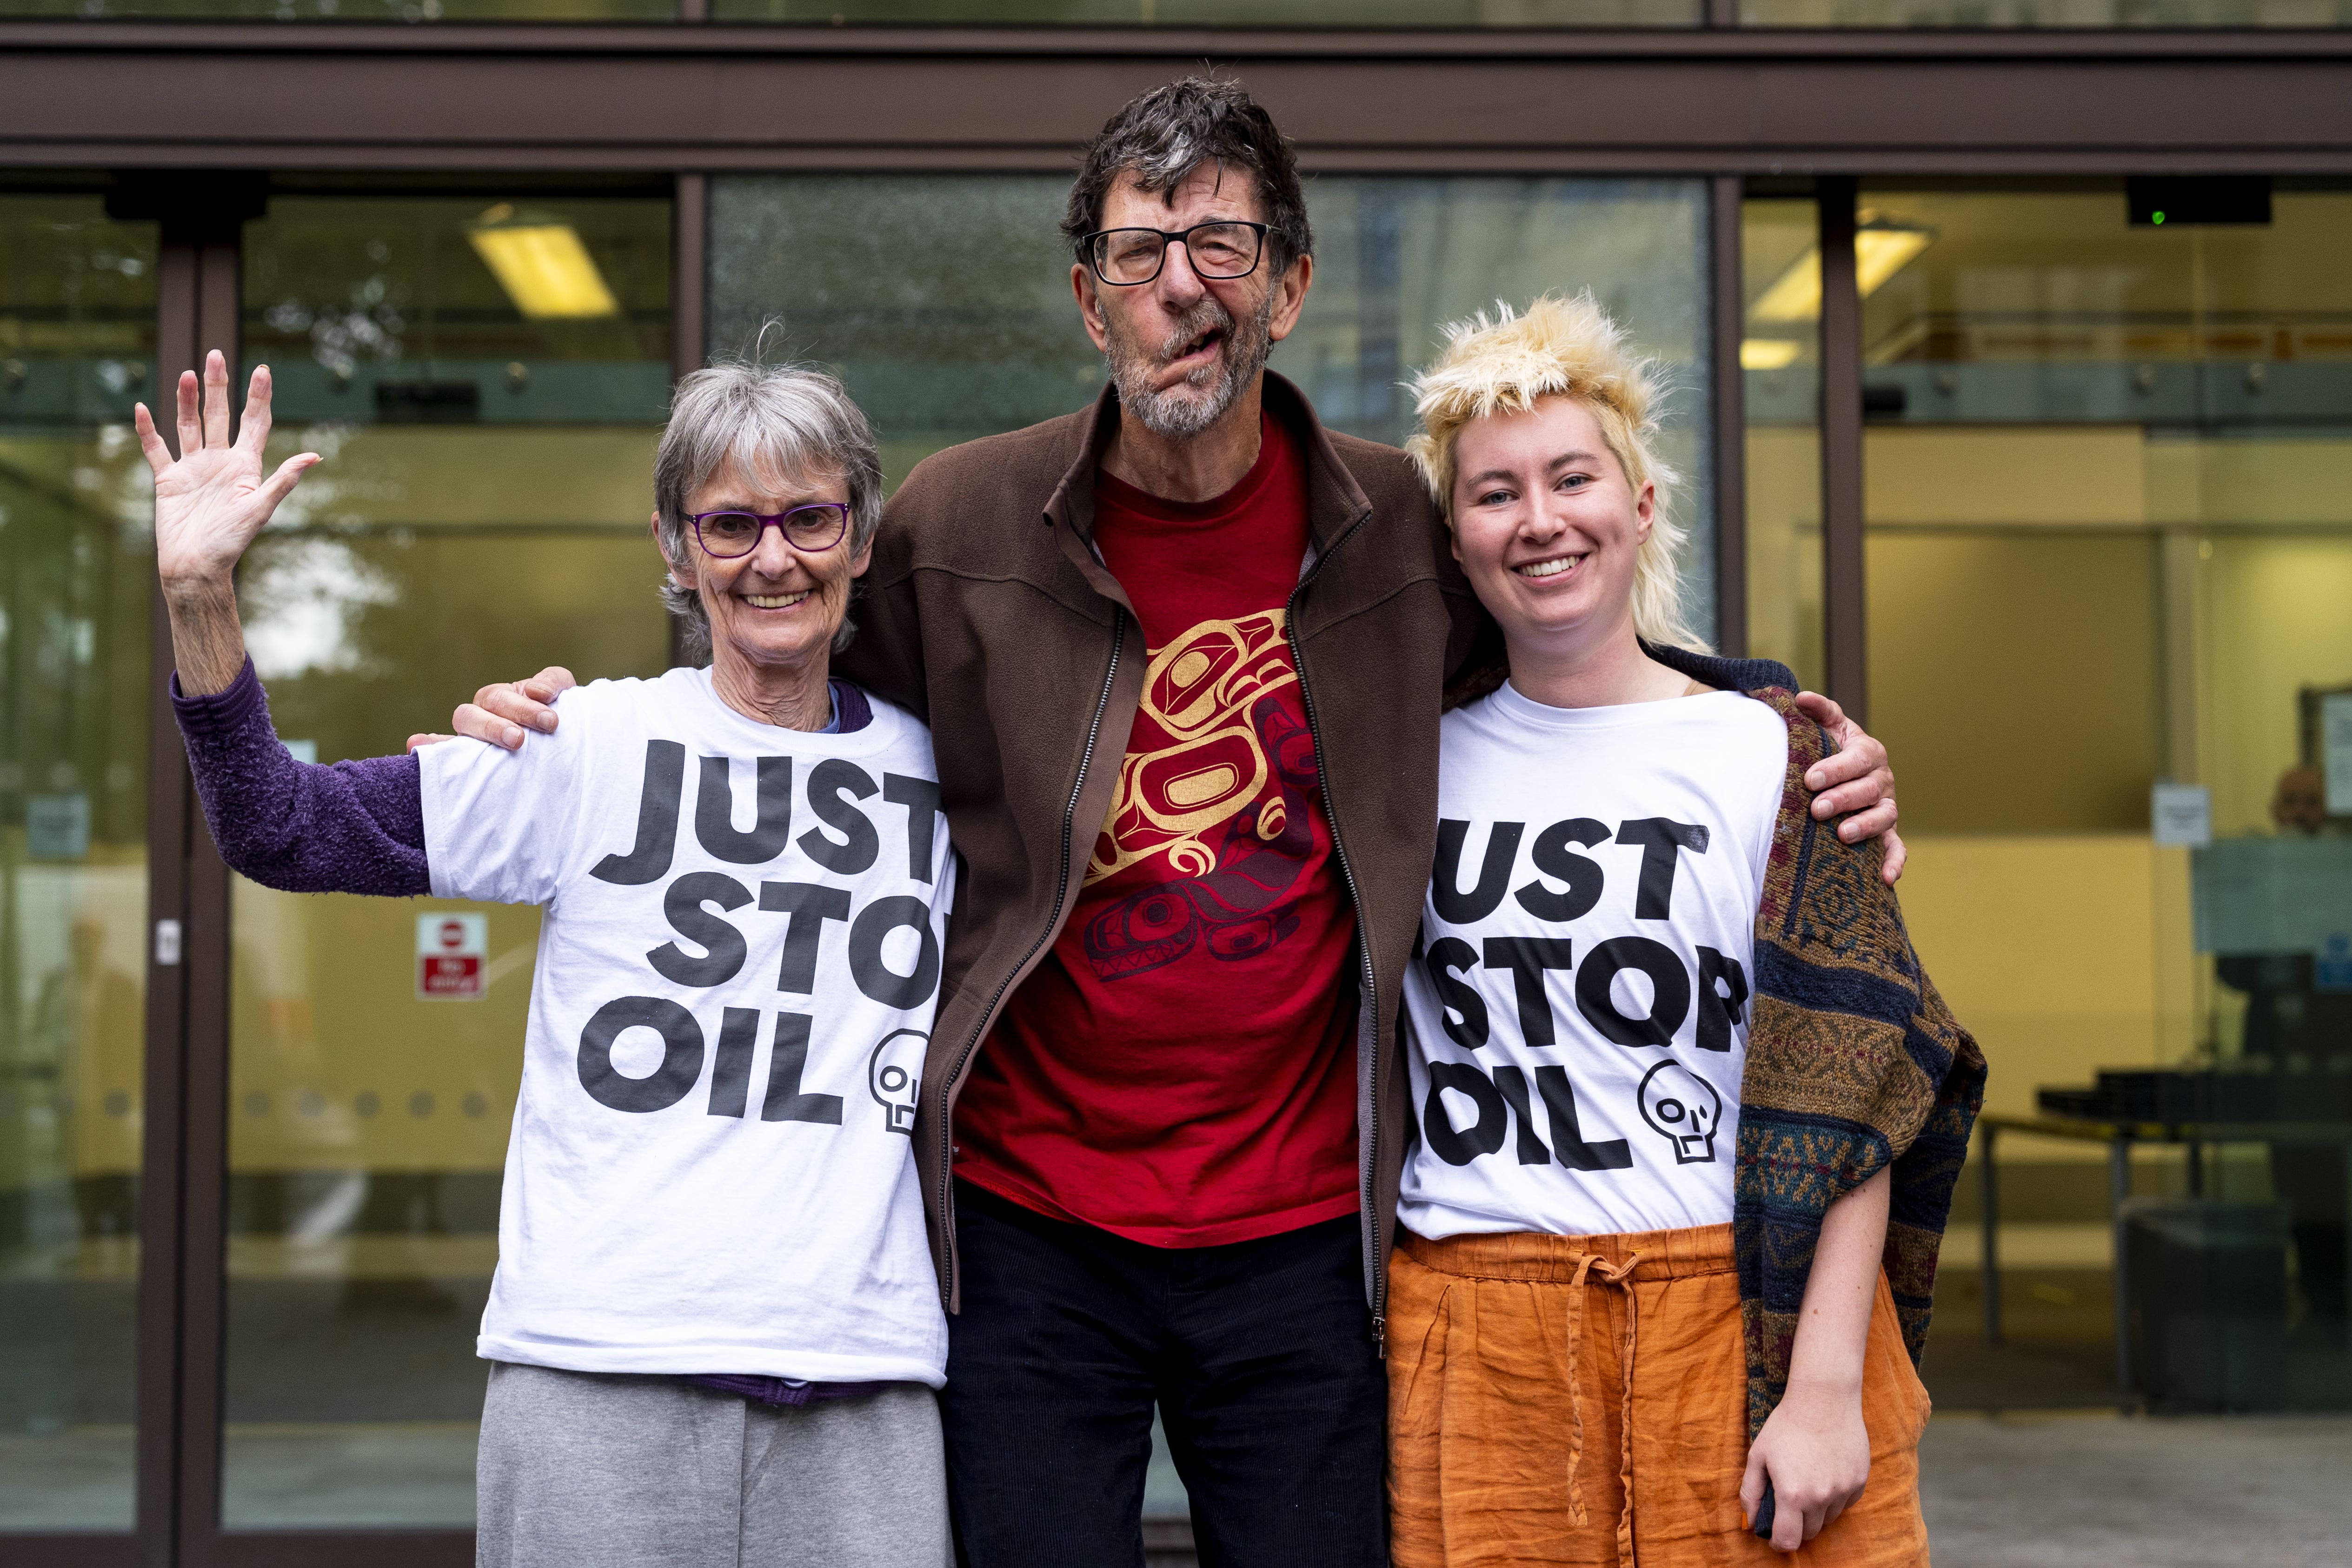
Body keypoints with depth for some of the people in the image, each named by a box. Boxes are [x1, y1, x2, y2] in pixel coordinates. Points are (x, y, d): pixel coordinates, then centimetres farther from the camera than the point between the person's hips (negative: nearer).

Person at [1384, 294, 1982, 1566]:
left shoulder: (1771, 755, 0)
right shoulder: (1420, 755, 7)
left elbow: (1843, 1103, -4)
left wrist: (1824, 1385, -11)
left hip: (1745, 1317, -1)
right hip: (1474, 1342, 2)